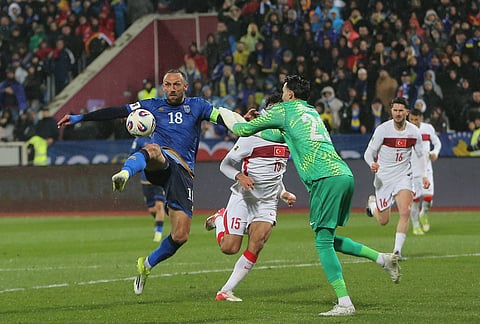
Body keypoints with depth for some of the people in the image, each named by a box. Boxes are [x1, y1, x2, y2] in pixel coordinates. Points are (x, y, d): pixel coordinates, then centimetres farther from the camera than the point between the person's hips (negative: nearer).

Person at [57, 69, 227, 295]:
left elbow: (224, 118, 6)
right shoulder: (154, 106, 19)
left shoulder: (197, 106, 18)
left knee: (180, 236, -7)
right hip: (161, 163, -1)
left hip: (183, 171, 1)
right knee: (152, 149, -41)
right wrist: (81, 118, 11)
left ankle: (147, 265, 19)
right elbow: (116, 112, 15)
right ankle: (124, 174, -75)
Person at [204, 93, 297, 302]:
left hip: (268, 202, 4)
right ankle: (220, 218, 26)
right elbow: (225, 164, -5)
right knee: (229, 248, -8)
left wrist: (284, 193, 11)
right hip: (243, 197, -4)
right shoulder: (252, 137, -12)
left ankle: (226, 291, -8)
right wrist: (239, 176, -24)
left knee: (256, 245, -16)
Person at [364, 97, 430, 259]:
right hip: (384, 177, -2)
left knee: (405, 212, -21)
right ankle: (372, 203, 40)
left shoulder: (414, 131, -3)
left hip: (404, 176, 2)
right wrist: (372, 164, -30)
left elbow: (419, 155, 13)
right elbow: (369, 153, -8)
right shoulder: (382, 130, -12)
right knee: (383, 220, 5)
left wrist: (424, 175, 2)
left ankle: (397, 250, -13)